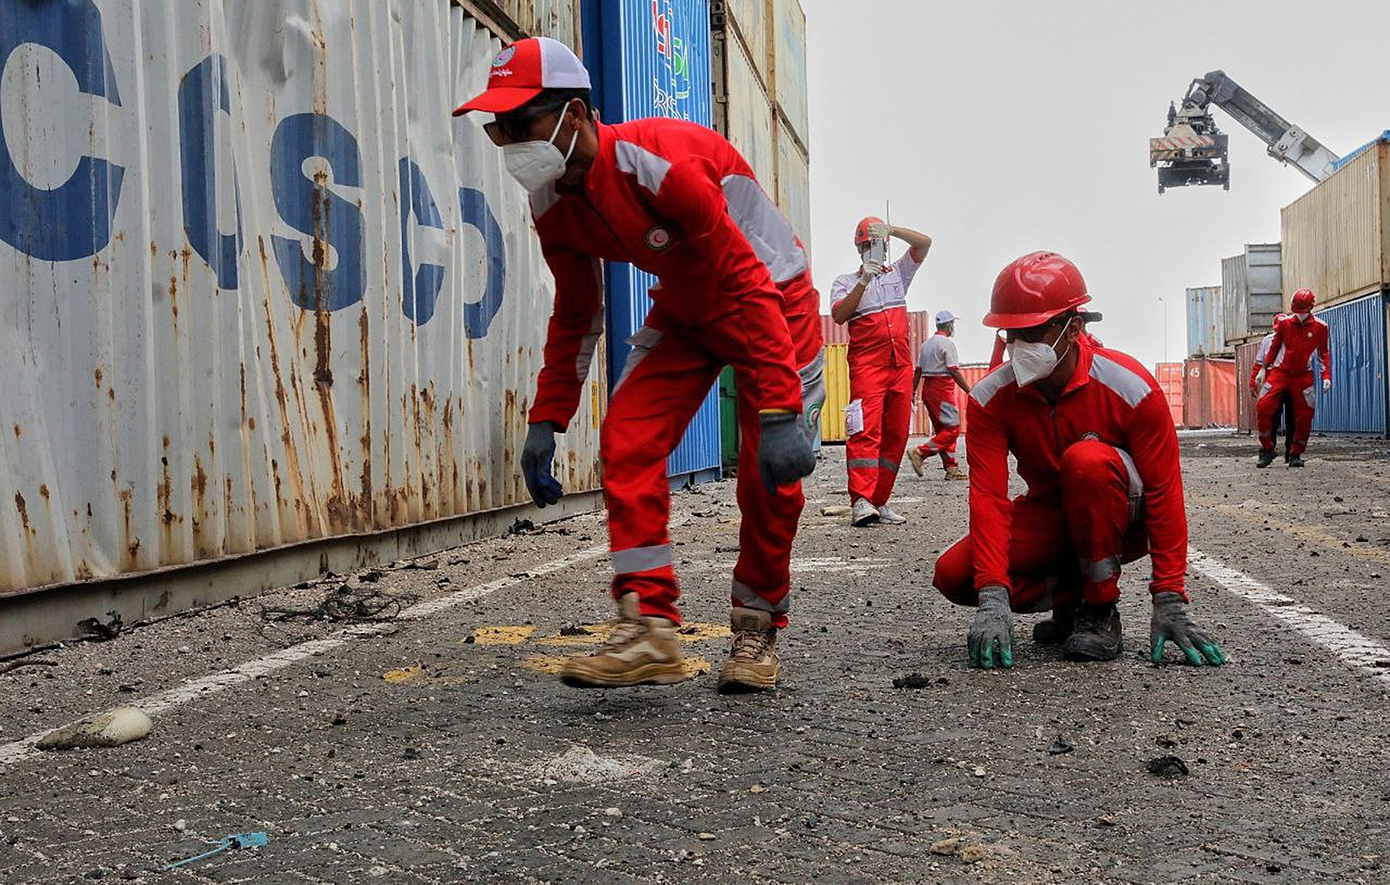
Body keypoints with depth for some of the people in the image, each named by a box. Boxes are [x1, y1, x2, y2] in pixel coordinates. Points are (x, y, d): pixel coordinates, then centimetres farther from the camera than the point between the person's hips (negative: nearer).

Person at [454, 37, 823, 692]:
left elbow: (746, 285, -33)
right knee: (626, 445, -11)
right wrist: (545, 421, 1)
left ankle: (758, 631, 10)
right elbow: (575, 315, 5)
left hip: (773, 298, -6)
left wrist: (778, 414, -36)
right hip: (685, 311, 7)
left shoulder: (661, 163, -33)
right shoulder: (551, 205, -9)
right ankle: (649, 631, -8)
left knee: (769, 476, -11)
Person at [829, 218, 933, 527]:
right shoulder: (845, 282, 12)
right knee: (866, 430, -19)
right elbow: (839, 316, -7)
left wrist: (890, 230, -4)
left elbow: (924, 242, 8)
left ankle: (879, 501, 4)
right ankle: (860, 502, -27)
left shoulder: (897, 273, 22)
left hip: (901, 364, 5)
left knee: (896, 434, 0)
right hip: (866, 364, -4)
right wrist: (864, 281, -14)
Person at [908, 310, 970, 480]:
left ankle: (951, 468, 8)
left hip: (927, 389, 9)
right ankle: (920, 453, -19)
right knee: (952, 430, -9)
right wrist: (969, 391, -11)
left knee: (942, 430, 10)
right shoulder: (947, 343, -8)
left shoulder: (926, 344, 16)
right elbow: (954, 371, -14)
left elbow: (918, 371, 14)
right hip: (943, 389, -9)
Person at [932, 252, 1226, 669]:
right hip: (1048, 519, 3)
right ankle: (1070, 596, 3)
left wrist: (1170, 603, -26)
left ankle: (1100, 611, -19)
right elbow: (989, 497, -22)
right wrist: (994, 601, -34)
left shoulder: (1129, 387, -23)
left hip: (1122, 520, -3)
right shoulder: (990, 398, -16)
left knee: (1087, 460, -37)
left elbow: (1163, 494, -21)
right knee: (953, 575, -21)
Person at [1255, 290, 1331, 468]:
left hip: (1304, 375, 1)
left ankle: (1295, 454, 15)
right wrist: (1266, 370, 13)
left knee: (1304, 415, -1)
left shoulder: (1319, 327, 0)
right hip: (1280, 372, -1)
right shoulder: (1283, 322, -2)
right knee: (1263, 407, -15)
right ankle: (1267, 450, -2)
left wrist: (1326, 376, 2)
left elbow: (1323, 353, 9)